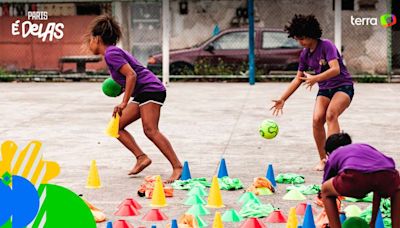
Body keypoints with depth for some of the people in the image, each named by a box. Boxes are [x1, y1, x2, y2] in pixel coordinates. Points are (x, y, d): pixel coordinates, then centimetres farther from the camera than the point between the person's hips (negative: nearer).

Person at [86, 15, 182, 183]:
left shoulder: (111, 53, -11)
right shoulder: (113, 52, 19)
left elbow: (132, 75, -21)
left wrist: (124, 103, -21)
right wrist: (123, 88, 11)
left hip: (151, 89, -10)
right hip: (143, 94, 10)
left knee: (150, 130, -20)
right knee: (117, 126, 7)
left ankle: (177, 167, -22)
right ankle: (141, 157, 1)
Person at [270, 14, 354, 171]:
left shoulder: (326, 46, -15)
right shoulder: (305, 54, 5)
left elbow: (335, 69, -28)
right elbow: (298, 79, 14)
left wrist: (315, 78, -41)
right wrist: (282, 99, 10)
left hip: (343, 86, -6)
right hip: (325, 89, 6)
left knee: (331, 114, -32)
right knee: (317, 119, -17)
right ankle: (322, 159, -4)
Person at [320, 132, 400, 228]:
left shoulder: (333, 157, 36)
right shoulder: (366, 147, 44)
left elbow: (325, 191, 43)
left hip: (355, 176, -3)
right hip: (387, 173, 3)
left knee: (325, 191, 29)